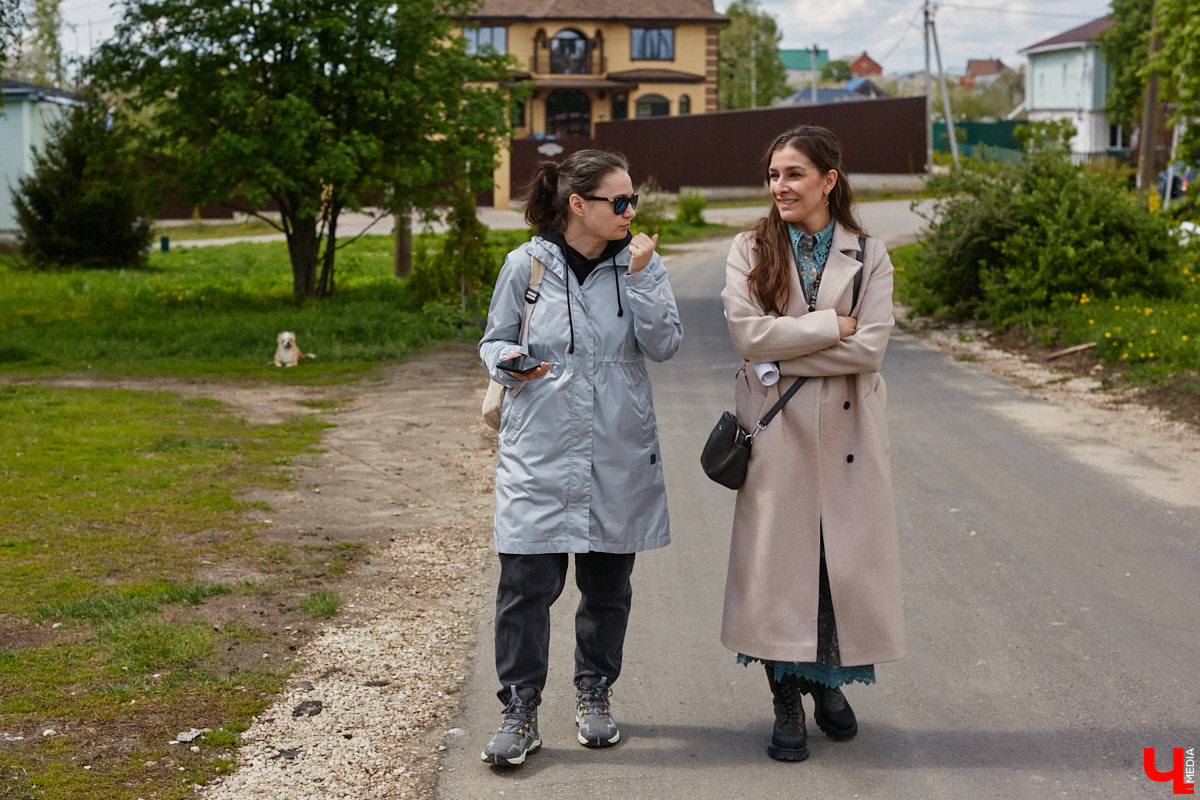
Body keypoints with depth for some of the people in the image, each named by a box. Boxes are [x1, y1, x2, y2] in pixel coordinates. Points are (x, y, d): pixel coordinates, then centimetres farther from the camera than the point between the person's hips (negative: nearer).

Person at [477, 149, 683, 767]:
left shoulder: (640, 263, 4)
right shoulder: (527, 264, -1)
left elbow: (664, 345, -6)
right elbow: (494, 341, 9)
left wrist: (639, 278, -15)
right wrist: (511, 364, -13)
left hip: (619, 449, 2)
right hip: (540, 445, -2)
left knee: (607, 585, 11)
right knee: (526, 583, -6)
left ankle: (594, 698, 28)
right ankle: (520, 712, 7)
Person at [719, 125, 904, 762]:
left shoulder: (868, 255, 4)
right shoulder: (750, 251, 4)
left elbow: (869, 347, -9)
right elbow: (747, 332, -11)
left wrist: (786, 355, -13)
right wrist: (831, 325, -12)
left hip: (847, 430, 1)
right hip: (779, 431, -1)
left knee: (846, 557, 5)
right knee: (780, 556, 1)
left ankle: (828, 683, 28)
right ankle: (787, 703, 14)